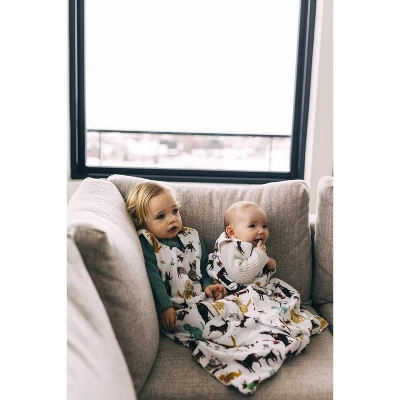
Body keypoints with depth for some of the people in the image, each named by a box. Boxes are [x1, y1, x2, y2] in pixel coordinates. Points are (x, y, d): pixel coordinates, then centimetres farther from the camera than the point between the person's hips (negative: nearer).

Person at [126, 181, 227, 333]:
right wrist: (164, 307, -22)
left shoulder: (192, 236, 16)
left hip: (202, 300, 5)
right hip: (174, 308, -4)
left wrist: (208, 285, 2)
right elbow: (151, 278, -12)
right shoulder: (146, 243, -2)